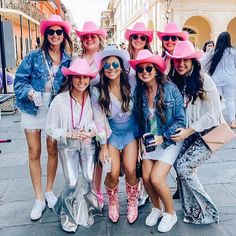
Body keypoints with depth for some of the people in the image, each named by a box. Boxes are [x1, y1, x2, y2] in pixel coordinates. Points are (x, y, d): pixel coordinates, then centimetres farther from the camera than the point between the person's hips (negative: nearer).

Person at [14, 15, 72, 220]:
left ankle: (49, 191, 31)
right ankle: (39, 199, 18)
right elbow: (19, 80, -3)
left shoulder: (68, 60, 2)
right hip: (32, 109, -1)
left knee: (53, 150, 10)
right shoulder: (34, 56, -3)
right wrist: (28, 92, -22)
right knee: (34, 153, 5)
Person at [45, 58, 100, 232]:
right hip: (68, 146, -2)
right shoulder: (60, 100, -17)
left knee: (89, 180, -4)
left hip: (88, 144, 2)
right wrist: (71, 135, -21)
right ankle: (67, 214, 24)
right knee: (72, 184, -7)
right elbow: (50, 129, -9)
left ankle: (86, 210, 28)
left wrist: (94, 130, -18)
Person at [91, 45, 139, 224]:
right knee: (114, 173, -11)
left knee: (130, 170, -13)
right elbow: (99, 119, -8)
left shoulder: (132, 84, -12)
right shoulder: (97, 92, -13)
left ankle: (133, 203, 17)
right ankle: (112, 202, 21)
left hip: (131, 131, 0)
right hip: (112, 133, 0)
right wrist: (104, 145, -7)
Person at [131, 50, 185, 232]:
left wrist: (163, 137, -17)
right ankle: (156, 208, 25)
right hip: (150, 140, 4)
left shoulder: (170, 89, -14)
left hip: (169, 140, -4)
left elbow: (181, 120, -11)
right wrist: (143, 137, -2)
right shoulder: (139, 92, -3)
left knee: (156, 178, -13)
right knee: (146, 177, -6)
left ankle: (170, 213, 15)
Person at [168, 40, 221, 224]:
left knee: (183, 166, -14)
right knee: (182, 166, -8)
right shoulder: (176, 81, 4)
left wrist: (189, 131, -18)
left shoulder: (203, 80, -15)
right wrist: (183, 131, -5)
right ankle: (192, 211, 10)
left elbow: (213, 114, -15)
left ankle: (207, 213, 3)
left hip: (209, 132, -6)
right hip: (190, 133, 6)